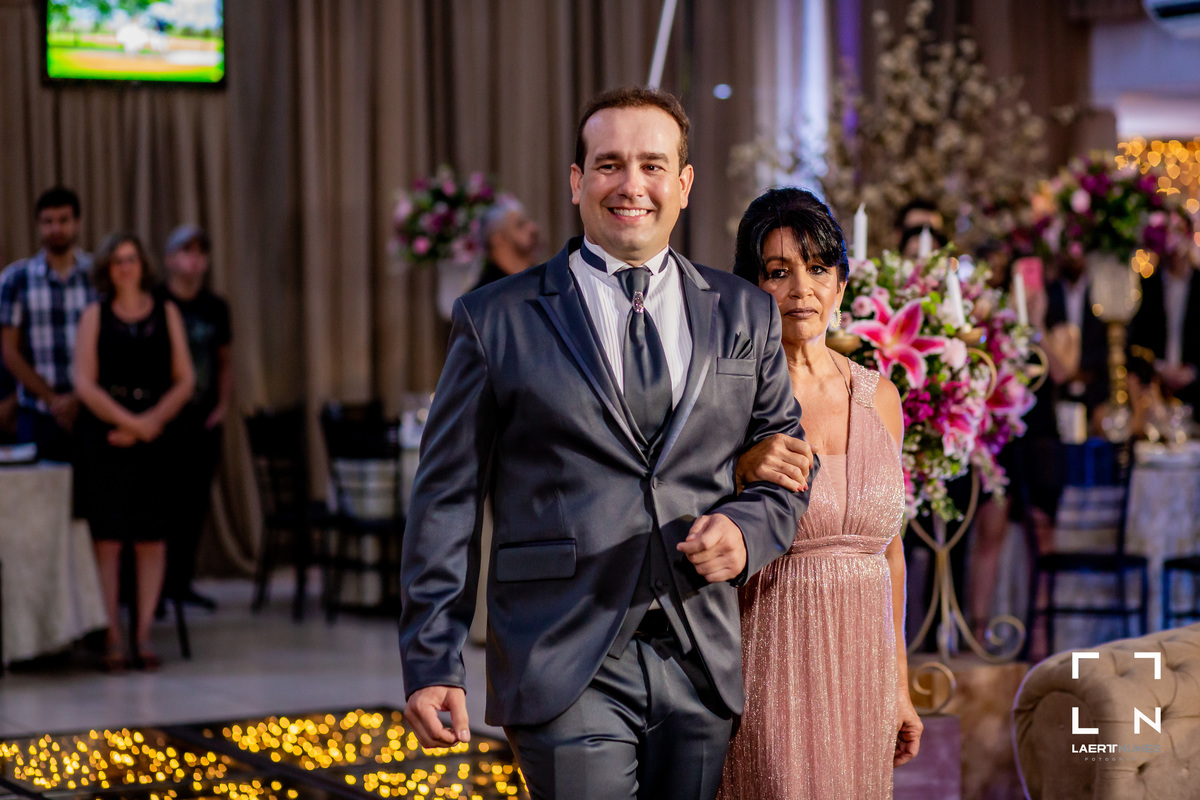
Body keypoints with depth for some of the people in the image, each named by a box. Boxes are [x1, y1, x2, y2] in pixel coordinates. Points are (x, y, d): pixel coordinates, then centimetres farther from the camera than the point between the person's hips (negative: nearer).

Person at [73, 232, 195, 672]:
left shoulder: (166, 313, 10)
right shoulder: (95, 316, 5)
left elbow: (184, 381, 6)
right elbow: (85, 383, -2)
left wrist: (150, 423, -7)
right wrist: (129, 421, -10)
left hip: (155, 434, 1)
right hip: (104, 435, -1)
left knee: (151, 536, -1)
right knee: (107, 535, -5)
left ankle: (144, 634, 5)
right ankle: (112, 636, -1)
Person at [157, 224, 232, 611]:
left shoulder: (215, 308, 12)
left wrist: (223, 403, 8)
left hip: (204, 421, 5)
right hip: (164, 421, -5)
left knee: (195, 502, 6)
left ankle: (181, 580, 16)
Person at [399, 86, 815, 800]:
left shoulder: (745, 316, 11)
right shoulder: (497, 320, 3)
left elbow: (790, 469, 15)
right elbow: (448, 500, 3)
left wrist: (745, 530, -8)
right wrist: (432, 664, -2)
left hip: (702, 663, 3)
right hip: (565, 666, -3)